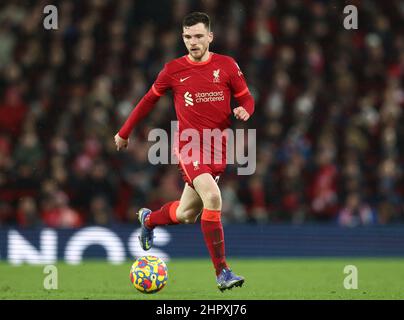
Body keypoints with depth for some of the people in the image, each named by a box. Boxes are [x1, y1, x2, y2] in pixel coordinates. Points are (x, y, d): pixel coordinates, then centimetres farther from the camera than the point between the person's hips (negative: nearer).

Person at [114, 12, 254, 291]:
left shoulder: (227, 66, 2)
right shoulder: (173, 70, 0)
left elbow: (246, 98, 10)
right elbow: (149, 100, 13)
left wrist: (244, 110, -14)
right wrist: (124, 132, 19)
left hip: (219, 150, 3)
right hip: (190, 145, -3)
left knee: (186, 215, 11)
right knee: (212, 197, -27)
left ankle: (149, 219, 48)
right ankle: (222, 272, -22)